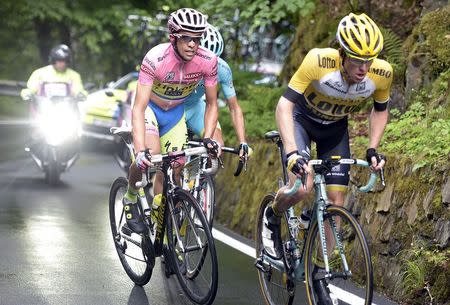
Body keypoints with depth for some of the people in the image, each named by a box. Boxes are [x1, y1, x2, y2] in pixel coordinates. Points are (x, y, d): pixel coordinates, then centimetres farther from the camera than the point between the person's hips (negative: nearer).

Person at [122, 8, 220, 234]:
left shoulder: (208, 61, -24)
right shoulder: (156, 58, -35)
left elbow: (212, 104, -10)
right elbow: (138, 108, -38)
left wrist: (208, 138, -25)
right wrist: (140, 151, -49)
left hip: (176, 112, 4)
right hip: (150, 107, -4)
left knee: (171, 172, -4)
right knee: (151, 155, -28)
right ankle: (130, 199, 0)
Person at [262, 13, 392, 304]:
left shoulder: (381, 73, -26)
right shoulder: (318, 61, -37)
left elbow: (380, 110, -4)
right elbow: (284, 105, -34)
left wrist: (373, 149, -16)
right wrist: (292, 152, -46)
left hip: (335, 128, 4)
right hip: (301, 119, -3)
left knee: (336, 200, -2)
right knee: (302, 187, -26)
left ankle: (319, 272, 13)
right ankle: (272, 218, 8)